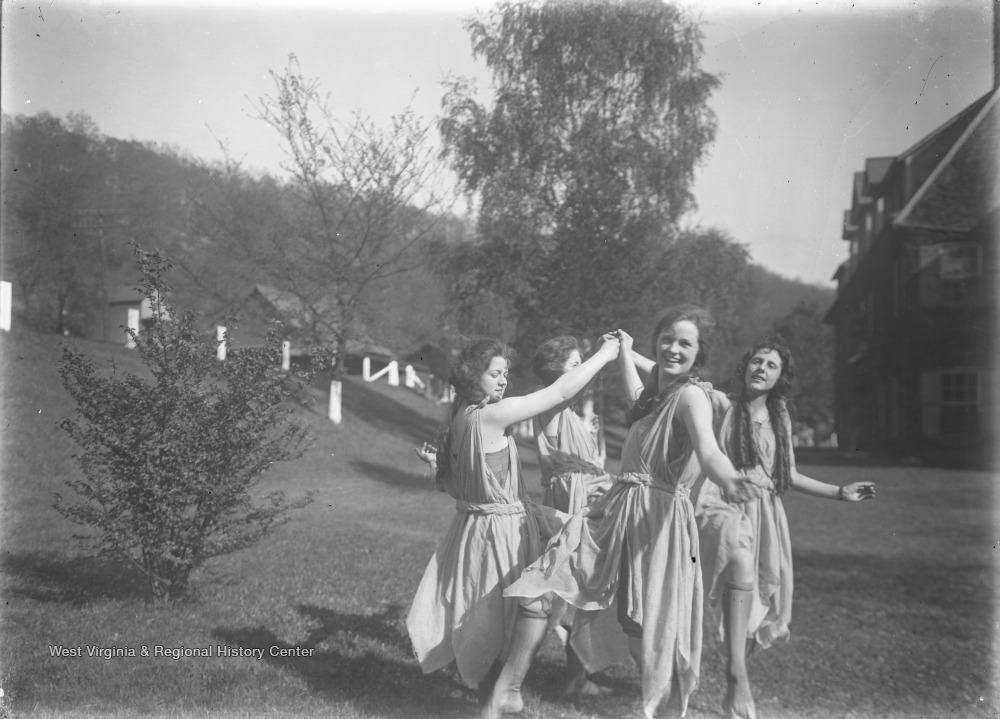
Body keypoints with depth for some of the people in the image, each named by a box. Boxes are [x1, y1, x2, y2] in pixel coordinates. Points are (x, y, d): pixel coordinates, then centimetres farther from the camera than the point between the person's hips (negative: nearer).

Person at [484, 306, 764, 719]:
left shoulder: (692, 395, -13)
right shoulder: (658, 389, 12)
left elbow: (708, 450, -32)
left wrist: (729, 480, -53)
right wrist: (624, 352, 52)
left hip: (656, 516, -8)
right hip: (617, 508, 8)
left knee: (646, 630, 0)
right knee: (541, 592, -2)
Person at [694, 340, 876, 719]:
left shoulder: (779, 419, 14)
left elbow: (787, 475, 20)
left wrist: (840, 492, 17)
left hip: (764, 513, 6)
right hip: (724, 506, -6)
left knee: (762, 599, 2)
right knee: (741, 562, -34)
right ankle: (737, 677, -37)